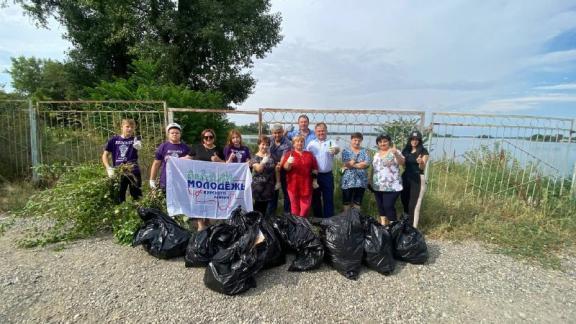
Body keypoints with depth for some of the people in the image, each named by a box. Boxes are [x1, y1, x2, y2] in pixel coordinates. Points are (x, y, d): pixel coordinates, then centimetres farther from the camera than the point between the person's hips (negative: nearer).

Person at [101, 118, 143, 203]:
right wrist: (109, 168, -6)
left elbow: (139, 146, -24)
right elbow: (105, 155, 8)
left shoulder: (135, 139, 1)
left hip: (133, 172, -1)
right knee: (119, 198, 11)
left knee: (137, 197, 3)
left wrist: (138, 146, -47)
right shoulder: (114, 140, 4)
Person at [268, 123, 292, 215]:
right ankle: (271, 213, 30)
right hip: (272, 170, 5)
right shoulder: (270, 140, -1)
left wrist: (280, 165, -50)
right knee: (273, 192, 16)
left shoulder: (287, 143, -18)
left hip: (284, 171, -5)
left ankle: (287, 213, 22)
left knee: (286, 192, 8)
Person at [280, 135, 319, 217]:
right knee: (295, 206, 6)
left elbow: (314, 168, 11)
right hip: (294, 184, -2)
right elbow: (285, 168, -8)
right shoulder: (289, 154, 3)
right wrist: (288, 163, -29)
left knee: (306, 206, 6)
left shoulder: (309, 154, 12)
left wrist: (315, 180, 4)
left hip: (306, 184, 2)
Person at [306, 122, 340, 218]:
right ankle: (317, 218, 26)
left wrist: (335, 149, -48)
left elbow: (337, 149, -22)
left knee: (328, 198, 5)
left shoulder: (331, 142, -1)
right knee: (315, 198, 12)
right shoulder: (311, 144, 6)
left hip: (327, 175, -2)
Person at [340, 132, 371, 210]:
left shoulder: (364, 151, 9)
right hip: (348, 181, -2)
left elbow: (367, 164, -6)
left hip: (361, 181, 2)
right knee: (347, 202, 4)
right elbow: (346, 164, -12)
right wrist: (360, 164, -9)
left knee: (358, 203, 9)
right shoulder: (345, 151, 3)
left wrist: (353, 164, -10)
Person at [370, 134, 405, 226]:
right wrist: (371, 181, 16)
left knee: (388, 206, -10)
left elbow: (402, 162, -20)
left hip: (391, 187, -6)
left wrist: (396, 153, -38)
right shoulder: (376, 154, 14)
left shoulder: (394, 152, -4)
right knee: (380, 207, 11)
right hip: (377, 186, 6)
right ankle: (383, 226, 21)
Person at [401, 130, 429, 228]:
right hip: (406, 177, 6)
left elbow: (423, 168, -13)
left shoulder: (424, 152, -5)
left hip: (418, 179, -5)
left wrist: (421, 163, -35)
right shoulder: (405, 150, 9)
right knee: (404, 200, 13)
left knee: (414, 205, -7)